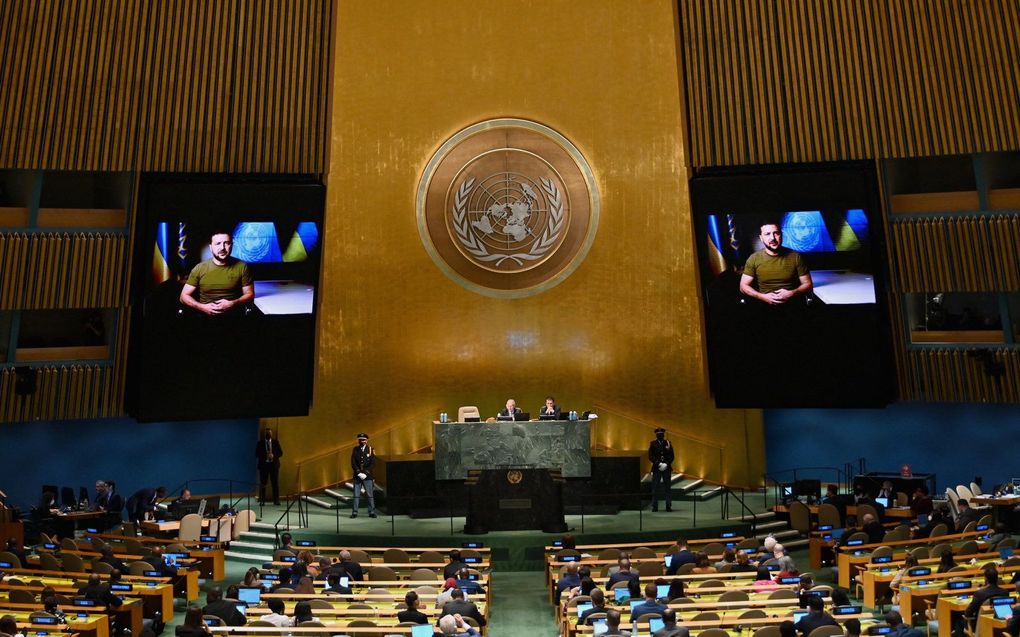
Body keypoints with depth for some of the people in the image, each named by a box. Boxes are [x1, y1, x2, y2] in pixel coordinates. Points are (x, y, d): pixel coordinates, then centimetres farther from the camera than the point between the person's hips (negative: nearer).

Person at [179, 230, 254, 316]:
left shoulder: (242, 267, 4)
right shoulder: (199, 268, 6)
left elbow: (250, 294, 7)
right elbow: (184, 296, 9)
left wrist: (232, 304, -11)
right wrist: (203, 307, -8)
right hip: (205, 314, 0)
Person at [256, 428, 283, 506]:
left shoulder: (276, 442, 8)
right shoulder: (260, 443, 5)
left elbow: (280, 453, 5)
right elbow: (257, 454, 0)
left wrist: (273, 455, -14)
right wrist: (265, 456, -17)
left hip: (274, 464, 1)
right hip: (263, 464, -1)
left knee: (275, 483, 0)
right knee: (262, 483, 0)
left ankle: (276, 500, 5)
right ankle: (262, 500, 6)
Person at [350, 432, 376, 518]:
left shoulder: (370, 449, 2)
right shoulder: (355, 449, 7)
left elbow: (373, 463, -3)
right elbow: (353, 463, 1)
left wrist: (366, 473, -12)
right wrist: (359, 473, -11)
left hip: (368, 476, -1)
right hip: (357, 475, 1)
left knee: (370, 495, -2)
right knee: (356, 495, 2)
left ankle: (371, 512, 3)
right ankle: (355, 512, 7)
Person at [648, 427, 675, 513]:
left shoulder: (668, 443, 7)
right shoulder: (652, 444, 3)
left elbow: (671, 456, 5)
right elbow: (650, 457, -3)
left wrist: (666, 464, -10)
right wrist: (659, 464, -13)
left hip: (667, 468, 1)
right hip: (656, 469, -1)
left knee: (668, 488, 0)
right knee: (655, 488, 0)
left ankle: (668, 506, 5)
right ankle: (654, 506, 6)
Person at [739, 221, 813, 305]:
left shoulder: (795, 257, 4)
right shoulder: (753, 259, 3)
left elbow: (808, 284, 8)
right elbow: (743, 286, 4)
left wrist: (792, 293, -11)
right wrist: (763, 297, -11)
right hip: (764, 306, 0)